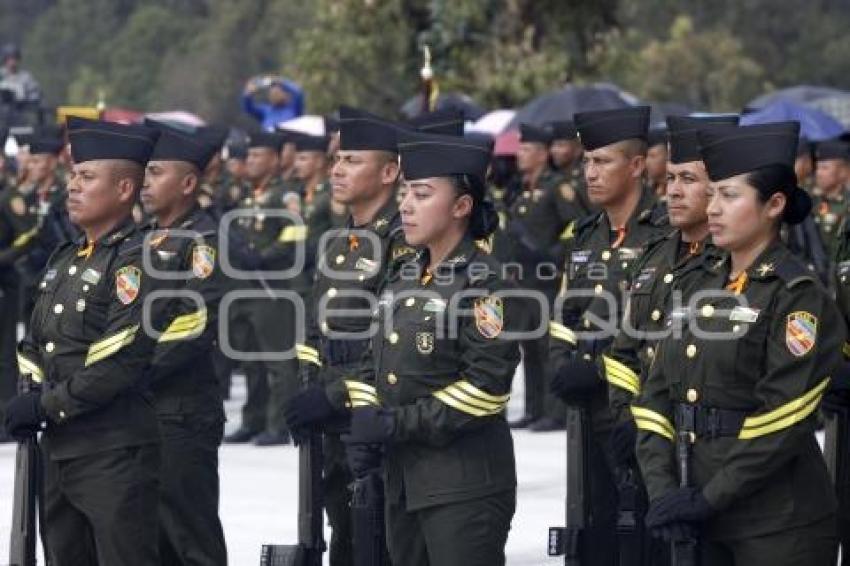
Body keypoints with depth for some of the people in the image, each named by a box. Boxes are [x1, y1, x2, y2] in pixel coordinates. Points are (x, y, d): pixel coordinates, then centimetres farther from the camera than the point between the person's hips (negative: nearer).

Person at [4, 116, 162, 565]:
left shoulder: (136, 261, -11)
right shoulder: (65, 260, 16)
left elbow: (121, 361, -20)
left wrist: (47, 405, -15)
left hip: (116, 456, -9)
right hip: (60, 451, 9)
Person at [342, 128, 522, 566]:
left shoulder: (484, 284, -11)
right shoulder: (403, 281, 14)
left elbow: (486, 384, -18)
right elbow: (375, 364, 18)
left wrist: (397, 424, -17)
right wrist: (364, 423, -2)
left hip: (464, 485, -8)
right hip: (403, 480, 8)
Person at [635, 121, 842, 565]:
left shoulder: (799, 298, -10)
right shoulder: (695, 287, 11)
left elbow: (782, 421, -17)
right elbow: (655, 397, 6)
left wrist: (710, 498, -17)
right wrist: (663, 490, -7)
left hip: (779, 525, -6)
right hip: (698, 521, 6)